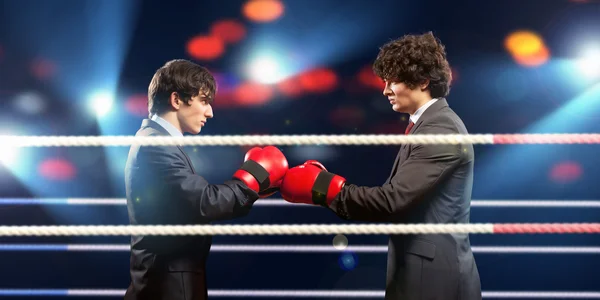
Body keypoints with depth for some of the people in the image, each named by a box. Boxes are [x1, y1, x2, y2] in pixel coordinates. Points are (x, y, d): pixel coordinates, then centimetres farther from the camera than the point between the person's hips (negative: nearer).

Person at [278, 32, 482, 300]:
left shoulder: (440, 130, -17)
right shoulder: (432, 124, 14)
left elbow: (393, 200, -24)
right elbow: (397, 196, 9)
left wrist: (321, 187, -18)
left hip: (434, 278, -9)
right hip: (423, 270, 9)